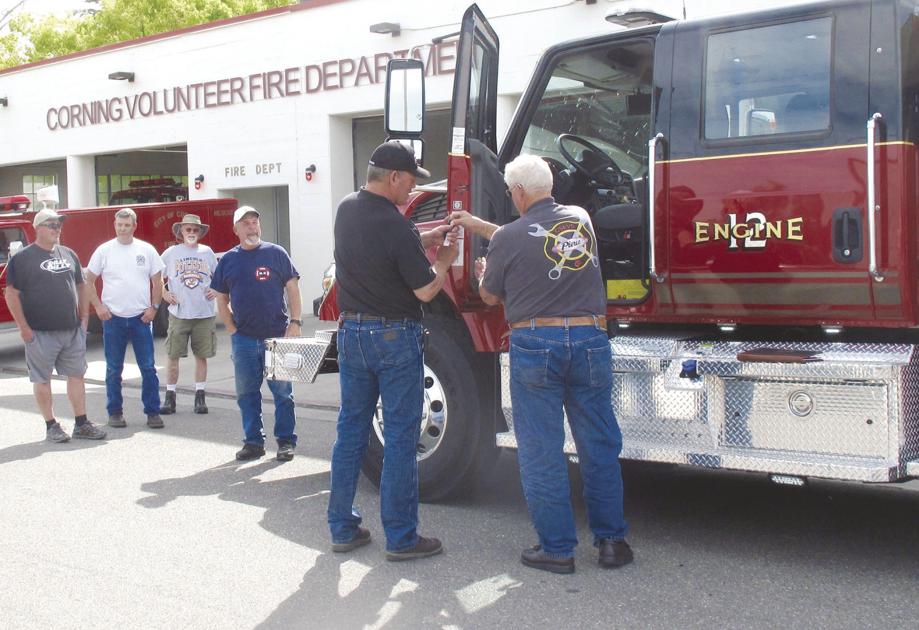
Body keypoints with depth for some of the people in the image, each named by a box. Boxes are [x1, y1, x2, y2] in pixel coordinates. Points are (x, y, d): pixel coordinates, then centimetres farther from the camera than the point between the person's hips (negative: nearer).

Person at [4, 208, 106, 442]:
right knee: (42, 379, 4)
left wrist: (84, 317, 10)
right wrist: (24, 328, -12)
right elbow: (12, 294, -8)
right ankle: (51, 426, 13)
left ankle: (81, 424, 15)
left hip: (72, 331, 5)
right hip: (41, 333, -5)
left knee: (76, 375, 8)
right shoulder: (22, 258, -5)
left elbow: (80, 287, 18)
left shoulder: (69, 254, 11)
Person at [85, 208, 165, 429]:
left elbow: (157, 282, 8)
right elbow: (89, 281, 6)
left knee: (148, 368, 0)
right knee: (114, 369, 7)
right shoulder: (104, 250, 2)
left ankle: (153, 412, 7)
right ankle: (115, 412, 17)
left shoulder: (147, 250, 3)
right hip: (113, 318, 0)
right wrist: (98, 306, -4)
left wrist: (153, 307, -2)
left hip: (141, 318, 0)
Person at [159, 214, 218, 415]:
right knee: (173, 355, 0)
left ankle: (200, 397, 13)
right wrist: (164, 294, -3)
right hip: (179, 313, -1)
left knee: (201, 355, 5)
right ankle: (170, 397, 9)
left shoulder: (207, 252, 7)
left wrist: (216, 290, 1)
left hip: (205, 313, 1)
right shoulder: (171, 253, 3)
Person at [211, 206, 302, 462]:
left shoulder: (276, 253, 1)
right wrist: (232, 328, 2)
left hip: (277, 335, -3)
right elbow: (221, 299, 13)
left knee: (282, 392, 2)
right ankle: (253, 441, 19)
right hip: (243, 339, 3)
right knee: (247, 393, 9)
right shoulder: (228, 260, 8)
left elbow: (292, 289, 1)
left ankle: (286, 441, 10)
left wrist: (295, 322, -8)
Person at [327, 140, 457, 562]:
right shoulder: (397, 227, -20)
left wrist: (421, 242, 15)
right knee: (399, 438, 1)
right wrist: (444, 260, 4)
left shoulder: (346, 210, 3)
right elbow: (426, 290, -14)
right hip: (394, 337, -7)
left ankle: (342, 528, 20)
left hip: (351, 332, 7)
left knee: (351, 430, 13)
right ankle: (401, 538, 7)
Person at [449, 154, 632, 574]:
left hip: (535, 344, -4)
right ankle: (611, 542, 18)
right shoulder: (581, 219, 9)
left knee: (542, 452, 5)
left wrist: (482, 274, 31)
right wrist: (478, 225, 34)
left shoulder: (508, 238, -6)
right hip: (590, 340, 4)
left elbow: (491, 296, 8)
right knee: (600, 448, 12)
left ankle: (557, 549, 10)